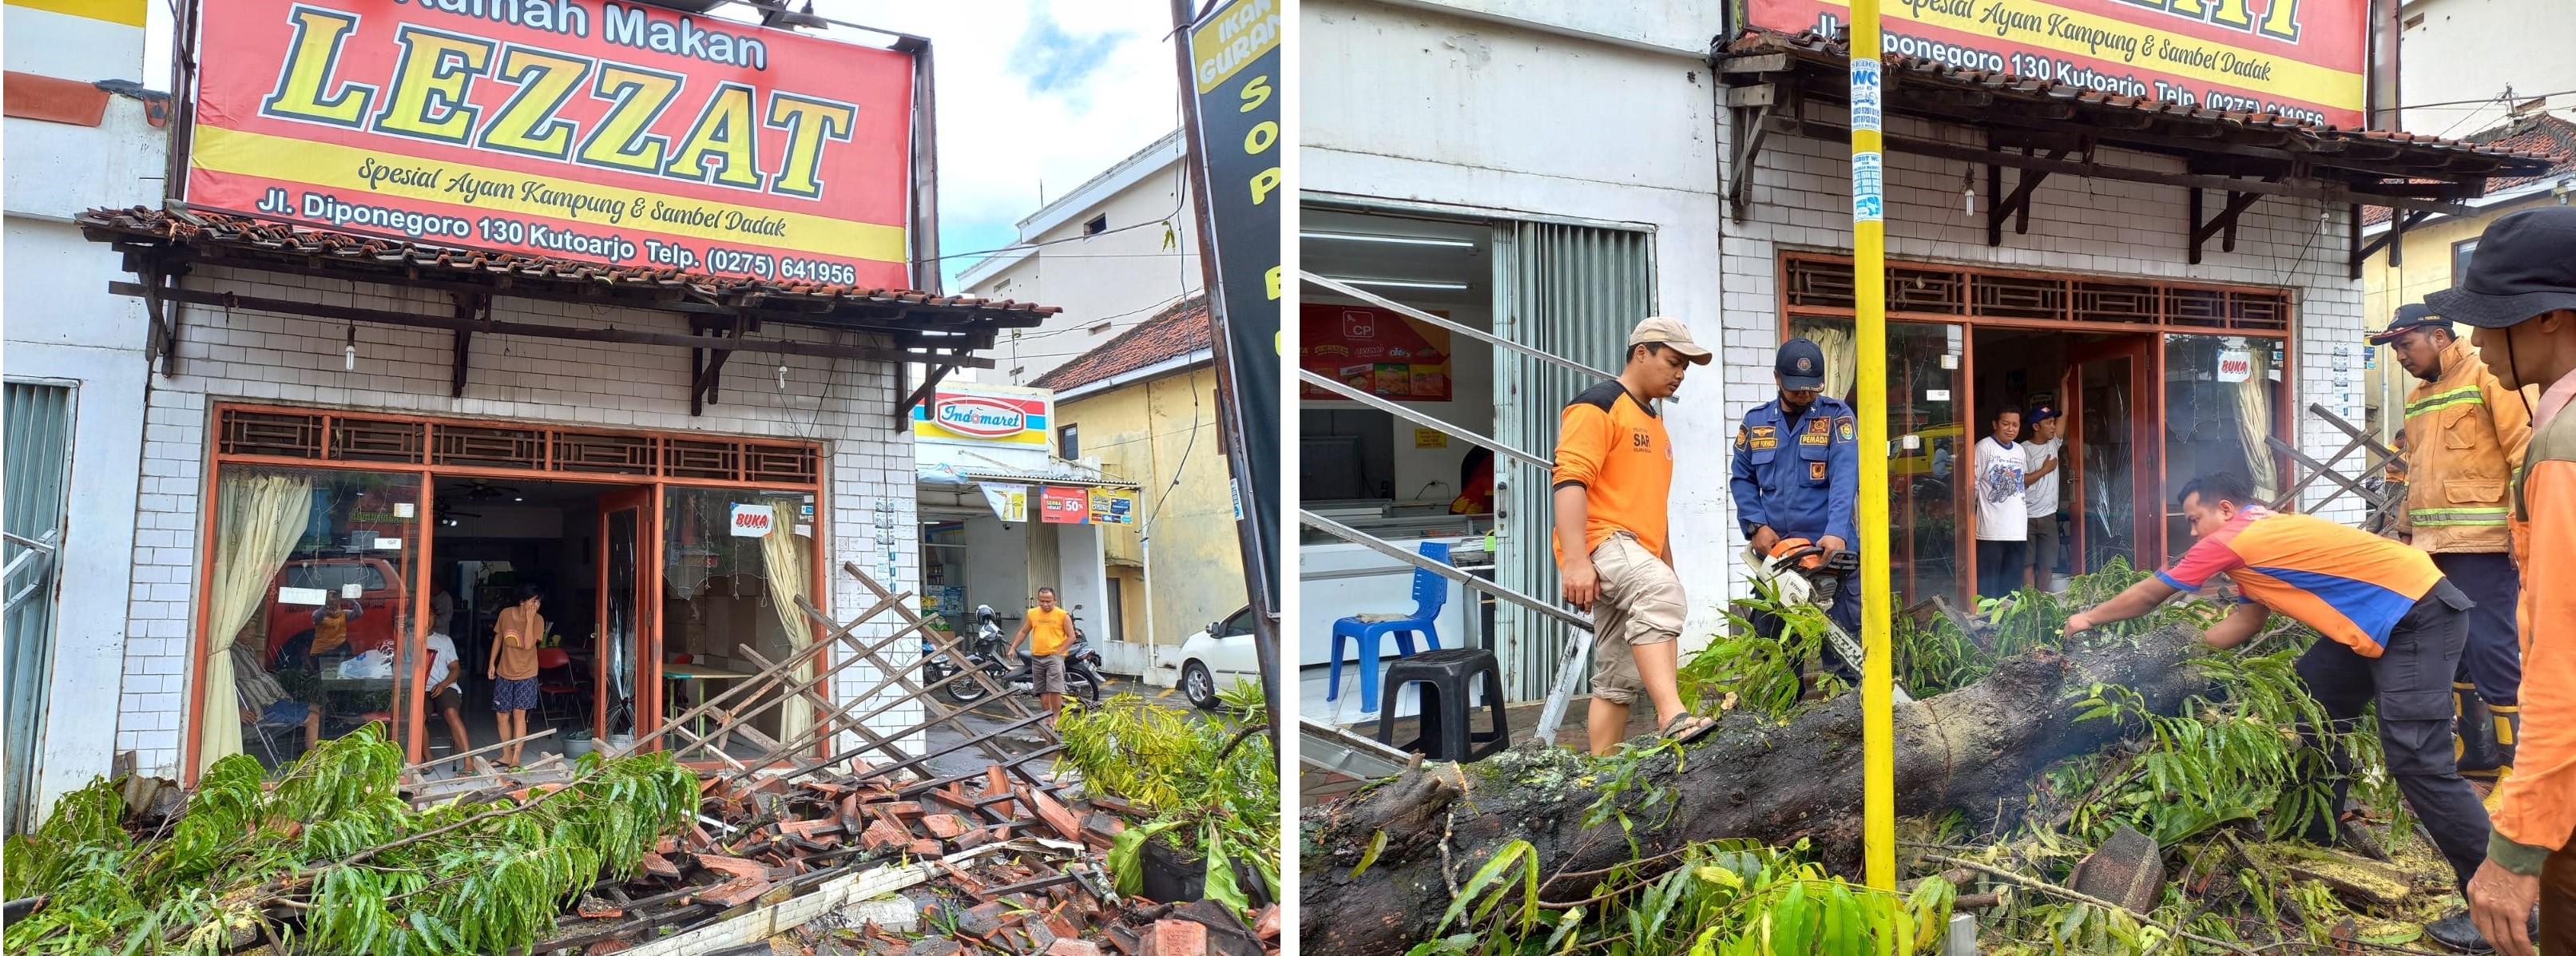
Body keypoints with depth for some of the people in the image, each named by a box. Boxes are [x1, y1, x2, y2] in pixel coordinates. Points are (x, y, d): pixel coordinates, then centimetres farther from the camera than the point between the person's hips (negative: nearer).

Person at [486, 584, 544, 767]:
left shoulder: (538, 619, -13)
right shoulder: (505, 614, -5)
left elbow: (528, 645, -23)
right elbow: (498, 637, 9)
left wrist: (529, 620, -26)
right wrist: (492, 663, 8)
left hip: (526, 674, -3)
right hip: (504, 673, 3)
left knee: (519, 713, -10)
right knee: (501, 714, 8)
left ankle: (516, 757, -9)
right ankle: (506, 755, 23)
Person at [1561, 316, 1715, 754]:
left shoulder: (1653, 423, 27)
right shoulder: (1598, 405, -4)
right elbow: (1569, 480, -17)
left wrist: (1669, 570, 30)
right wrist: (1575, 561, -26)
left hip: (1637, 556, 10)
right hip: (1601, 541, -10)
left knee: (1619, 680, 5)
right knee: (1659, 592, -36)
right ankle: (1673, 718, -46)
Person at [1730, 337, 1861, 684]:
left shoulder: (1837, 416, -1)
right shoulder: (1755, 422, 10)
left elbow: (1845, 477, -14)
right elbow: (1742, 479, 12)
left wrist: (1836, 532, -28)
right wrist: (1756, 525, -5)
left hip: (1830, 550, -3)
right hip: (1774, 550, 4)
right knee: (1772, 643, 9)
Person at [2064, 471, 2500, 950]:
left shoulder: (2233, 538, -14)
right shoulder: (2261, 535, 14)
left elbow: (2149, 595, -3)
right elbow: (2247, 620, 18)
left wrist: (2088, 618, 10)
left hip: (2421, 617, -10)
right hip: (2385, 620, 10)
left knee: (2416, 759, -14)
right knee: (2312, 699, 16)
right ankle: (2316, 839, 27)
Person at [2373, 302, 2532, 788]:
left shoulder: (2490, 376, -6)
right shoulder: (2417, 399, 19)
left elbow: (2525, 455, -12)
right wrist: (2406, 534, 22)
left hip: (2484, 546, -8)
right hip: (2435, 547, 8)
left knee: (2492, 649, -7)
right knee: (2455, 650, 12)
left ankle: (2513, 763, 2)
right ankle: (2476, 752, 21)